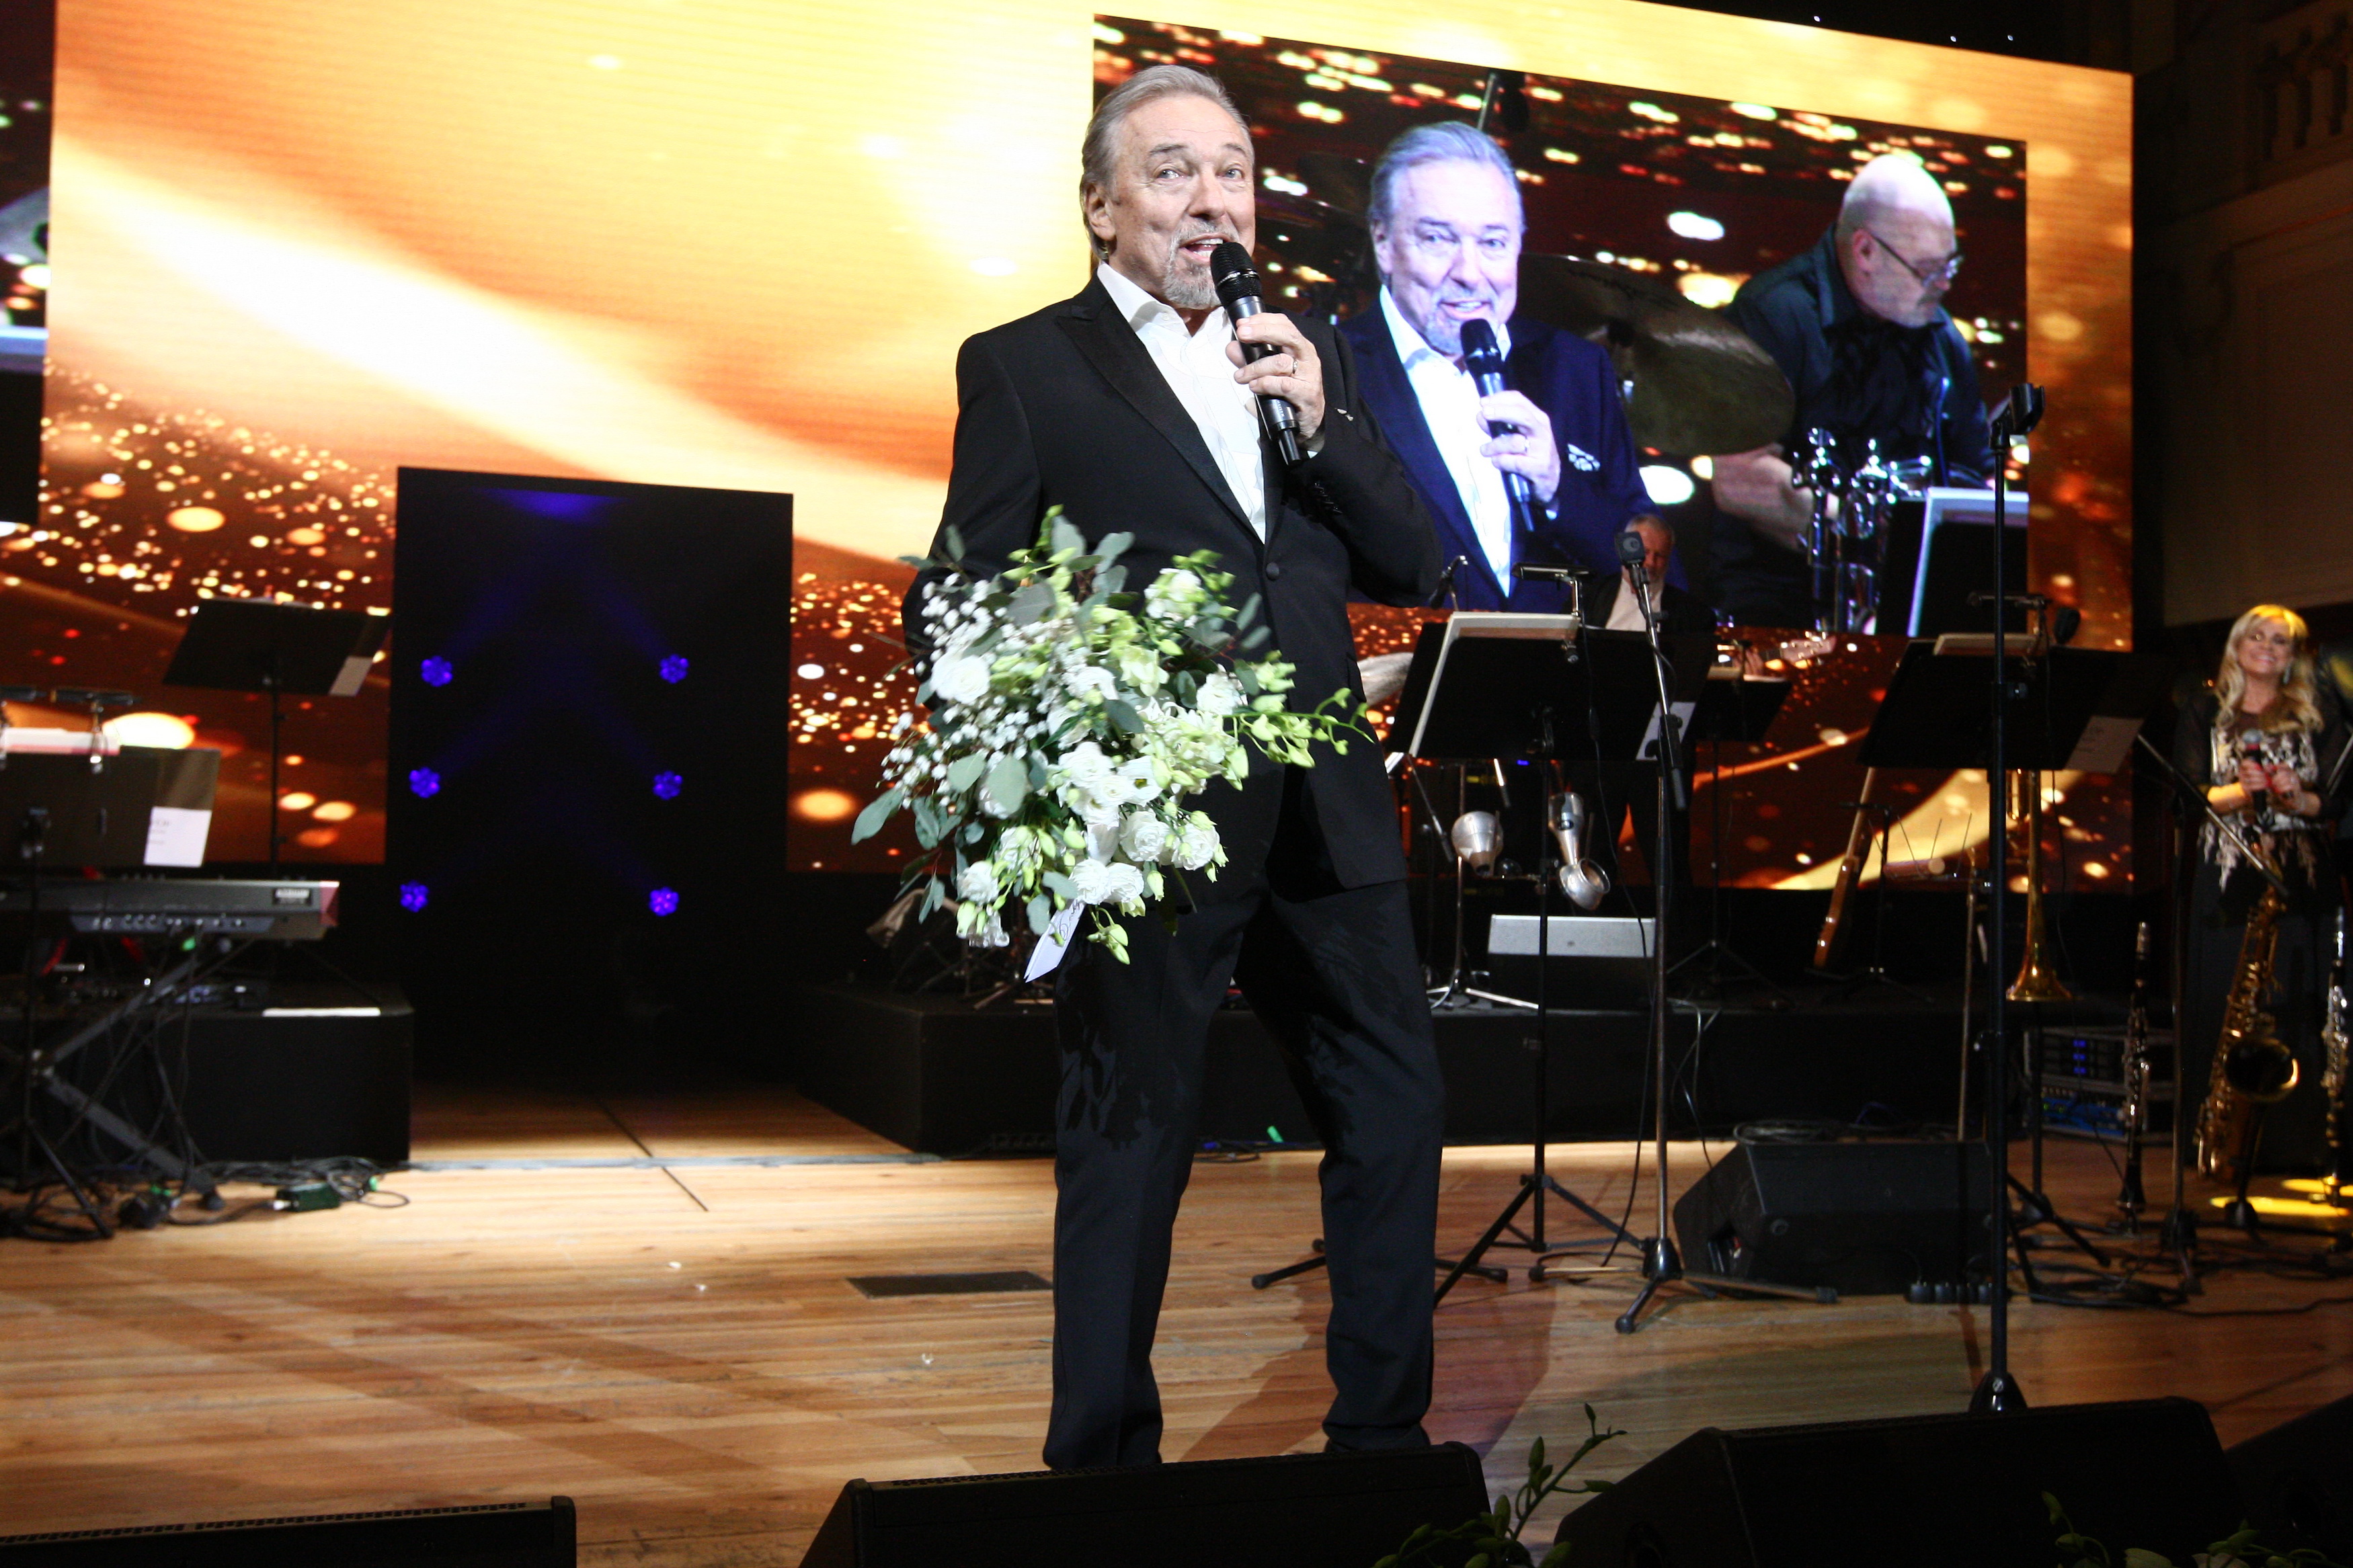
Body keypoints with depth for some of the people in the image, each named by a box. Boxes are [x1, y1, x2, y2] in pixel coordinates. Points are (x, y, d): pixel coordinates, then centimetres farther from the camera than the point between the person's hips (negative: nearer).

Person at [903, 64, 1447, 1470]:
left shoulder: (1308, 353, 14)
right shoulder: (1024, 368, 0)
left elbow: (1412, 568, 9)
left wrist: (1323, 422, -5)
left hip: (1325, 813, 6)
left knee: (1397, 1106, 11)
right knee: (1133, 1138, 5)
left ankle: (1383, 1433, 29)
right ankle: (1104, 1461, 21)